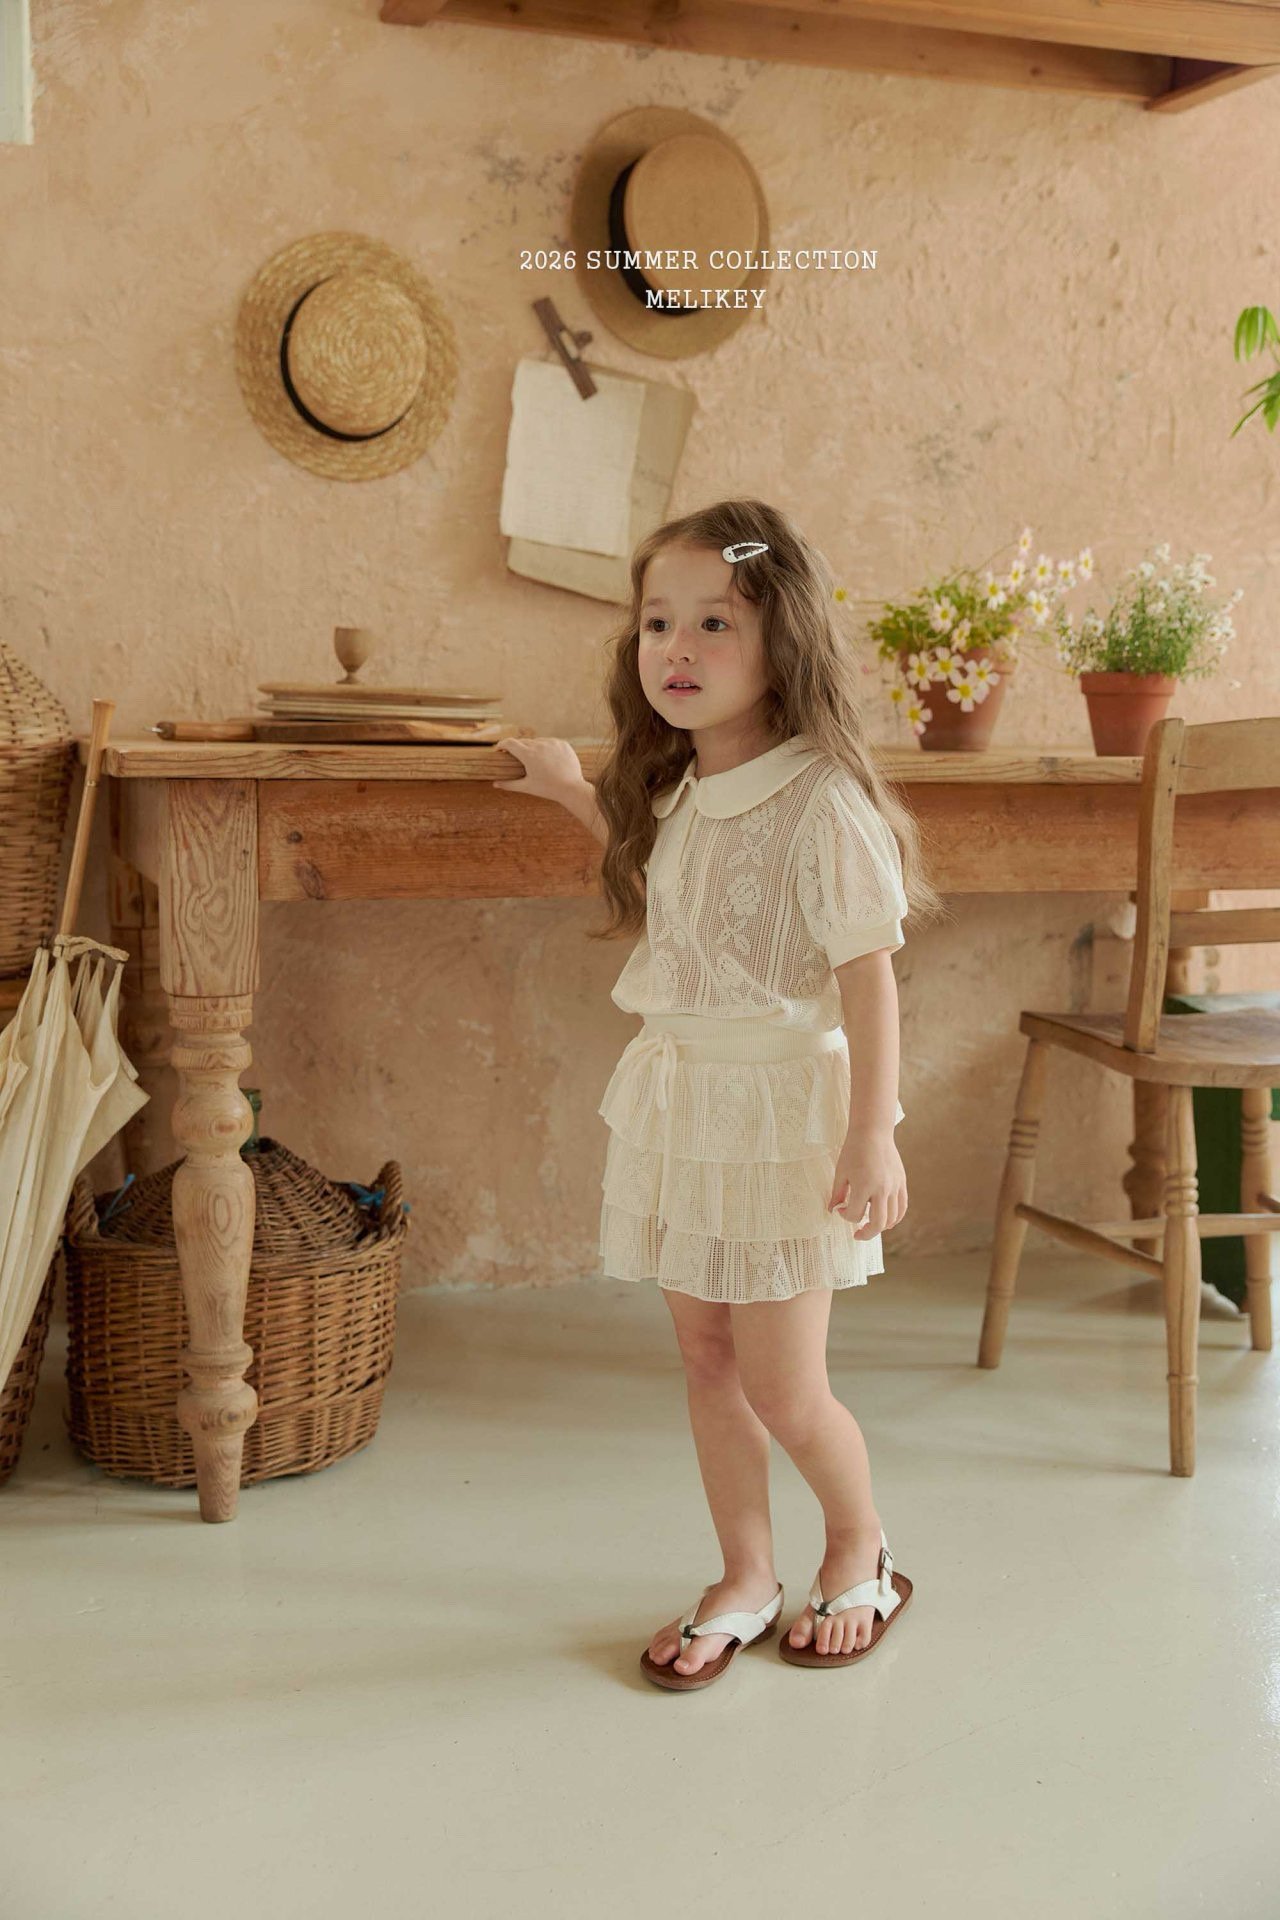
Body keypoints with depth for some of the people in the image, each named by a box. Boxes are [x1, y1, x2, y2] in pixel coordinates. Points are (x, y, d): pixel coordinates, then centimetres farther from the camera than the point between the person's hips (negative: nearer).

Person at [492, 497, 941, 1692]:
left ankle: (860, 1546, 30)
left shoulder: (821, 802, -17)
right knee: (706, 1361, 12)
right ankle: (745, 1581, 28)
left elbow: (867, 975, -16)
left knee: (780, 1386, 2)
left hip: (781, 1111, -7)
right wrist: (577, 795, 27)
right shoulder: (676, 794, 6)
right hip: (677, 1102, 7)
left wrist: (872, 1137, -18)